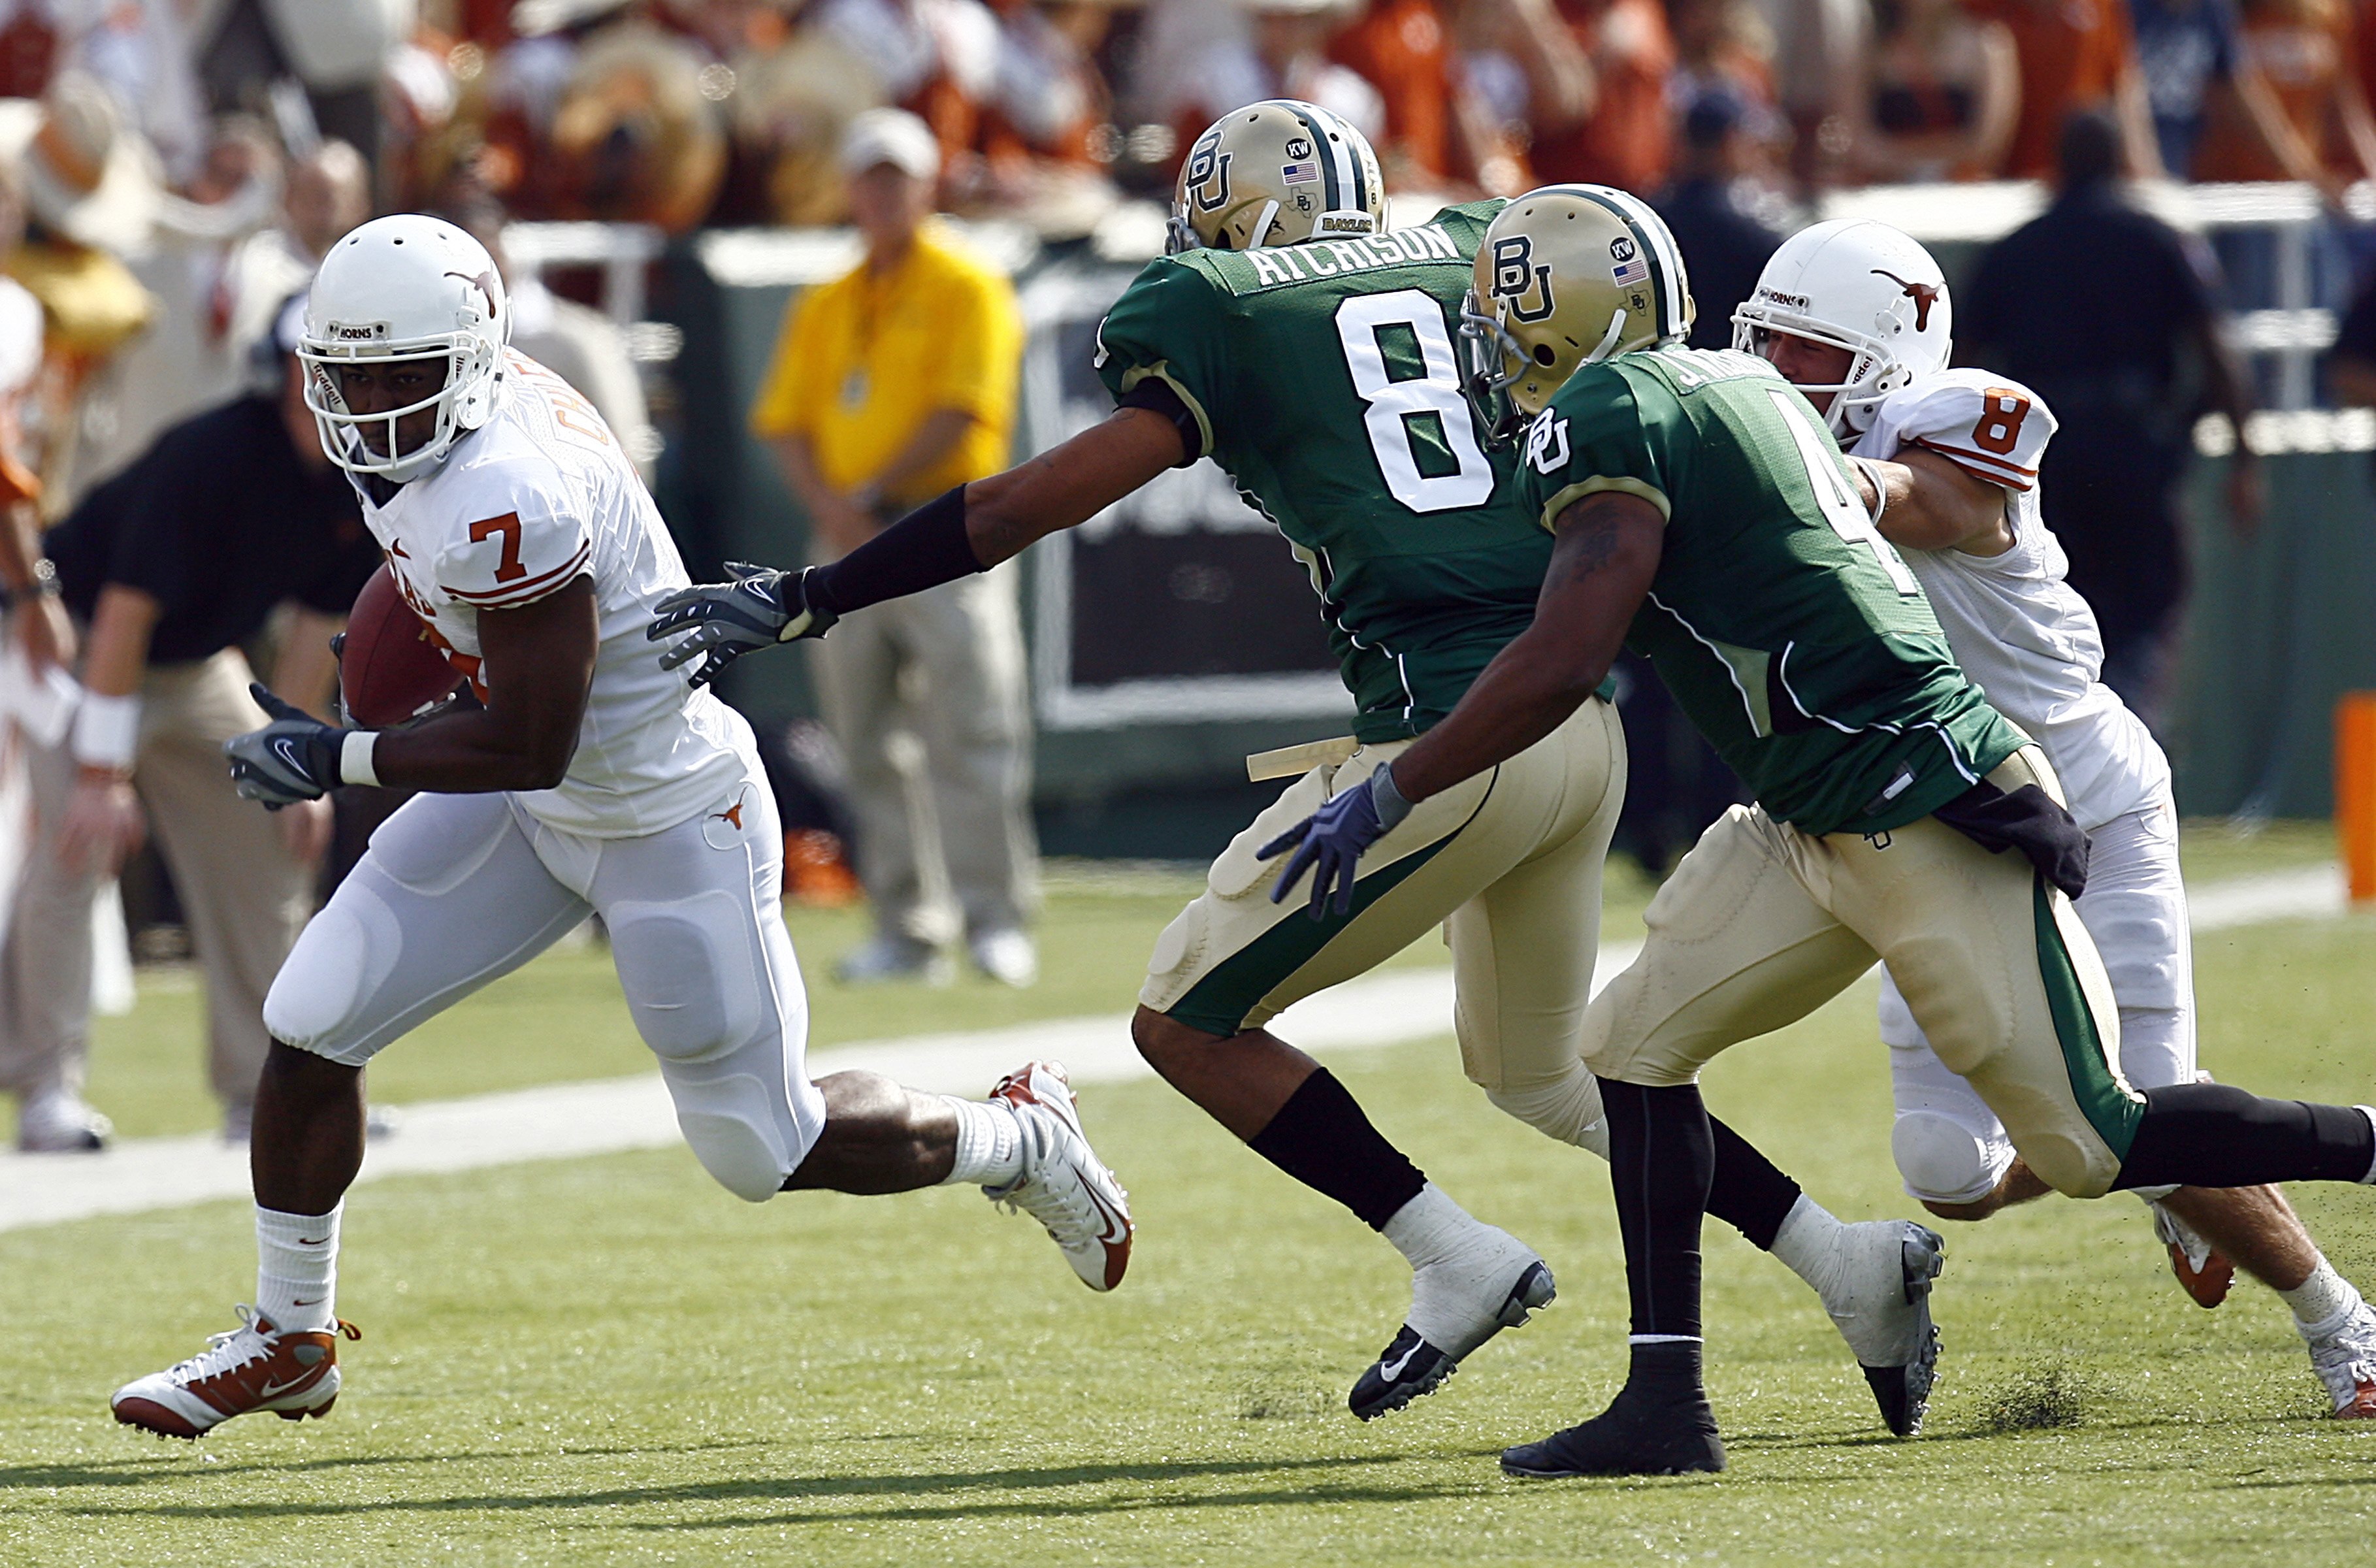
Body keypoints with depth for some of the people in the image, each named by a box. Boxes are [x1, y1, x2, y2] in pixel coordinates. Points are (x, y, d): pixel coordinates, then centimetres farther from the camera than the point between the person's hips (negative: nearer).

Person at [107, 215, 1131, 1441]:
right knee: (311, 1022, 0)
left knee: (761, 1151, 4)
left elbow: (529, 747, -30)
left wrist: (337, 760, -24)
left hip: (667, 821, -9)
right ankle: (288, 1339, 16)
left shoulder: (505, 498, -34)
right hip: (539, 809, 9)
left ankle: (1016, 1142, 31)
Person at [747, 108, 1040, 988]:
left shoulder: (969, 291, 1)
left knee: (972, 731, -11)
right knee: (866, 743, 3)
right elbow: (784, 421, 12)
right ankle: (906, 931, 7)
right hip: (847, 542, 6)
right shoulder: (823, 310, 18)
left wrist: (875, 492, -13)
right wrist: (829, 507, -6)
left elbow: (964, 412, -9)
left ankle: (994, 920, -11)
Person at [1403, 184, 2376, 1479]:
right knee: (1637, 1044, 5)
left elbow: (1561, 667, -21)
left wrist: (1388, 795, -13)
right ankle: (1666, 1406, 5)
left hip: (1925, 822, -10)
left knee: (2094, 1142, -4)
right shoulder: (1735, 389, 13)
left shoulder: (1609, 418, -14)